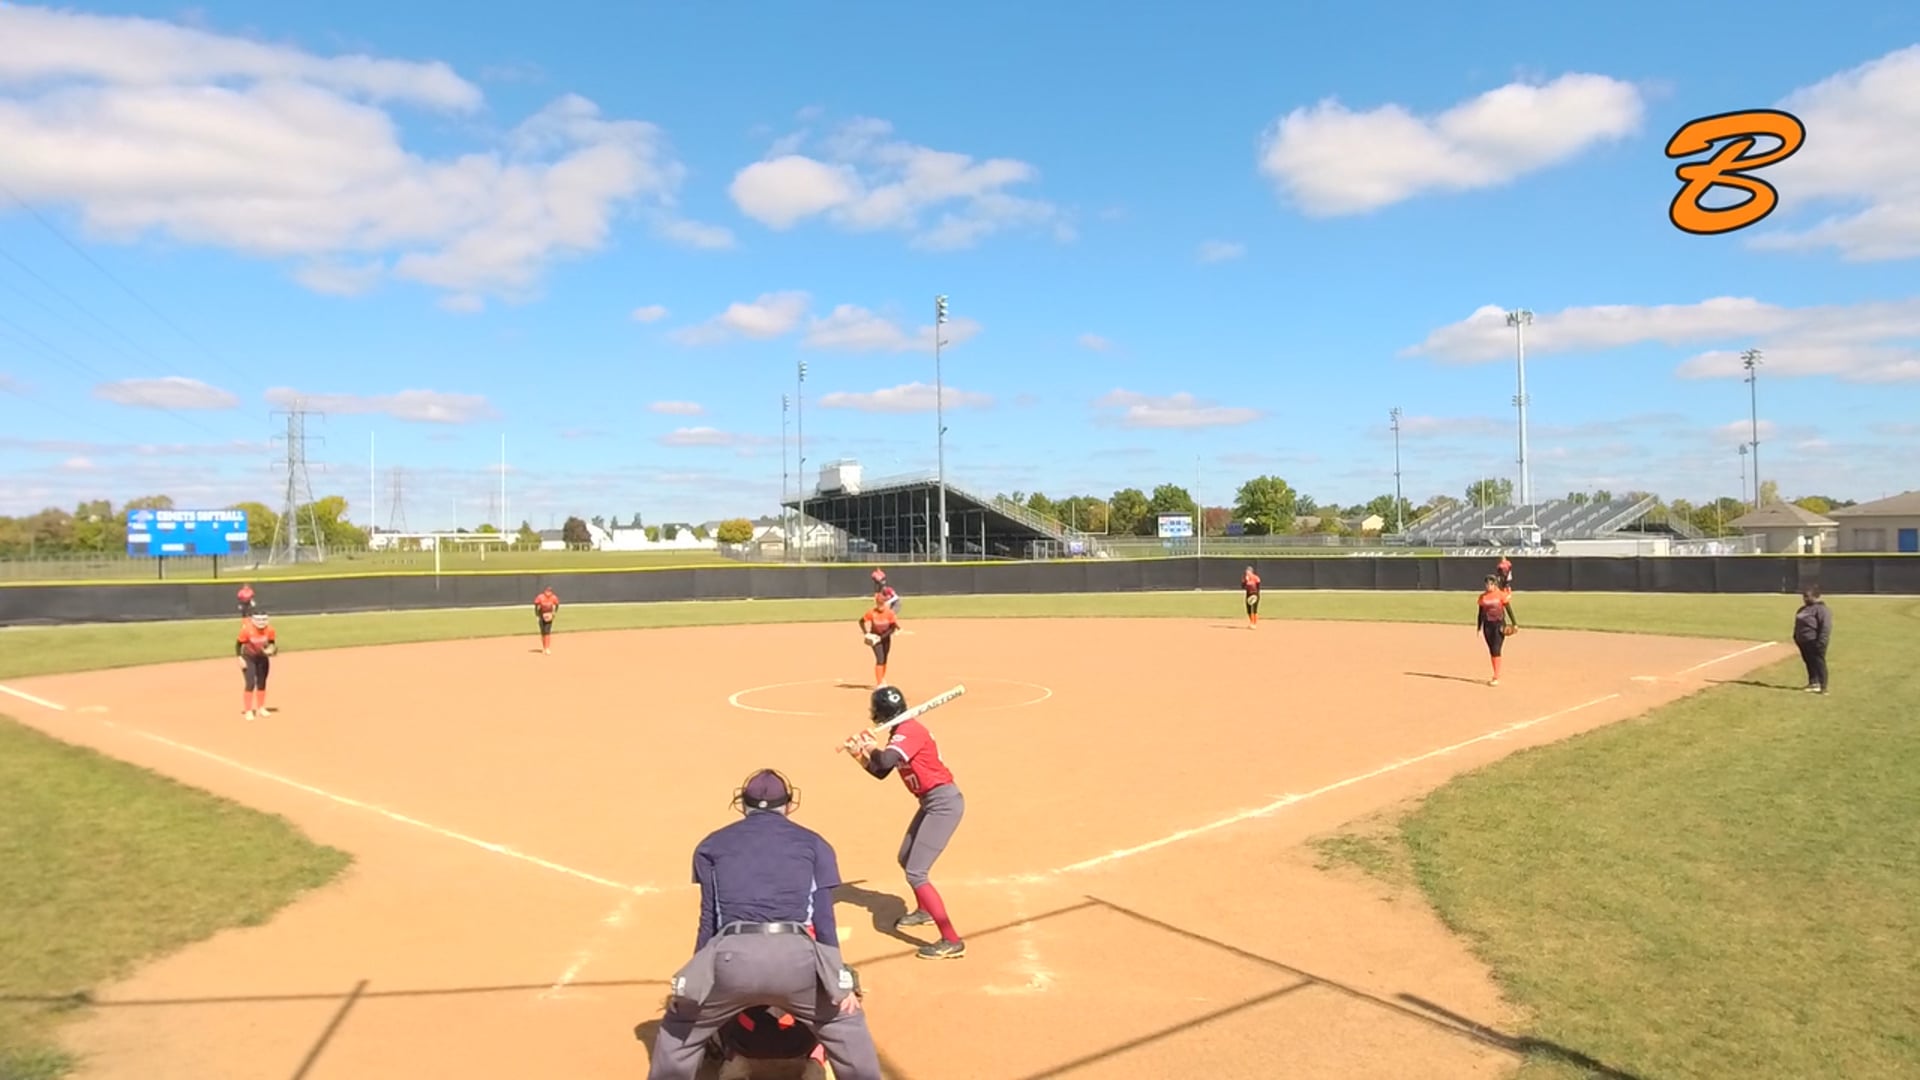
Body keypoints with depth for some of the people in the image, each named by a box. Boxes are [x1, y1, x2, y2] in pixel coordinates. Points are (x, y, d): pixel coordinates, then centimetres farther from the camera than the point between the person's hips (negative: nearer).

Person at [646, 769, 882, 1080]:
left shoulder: (712, 844, 22)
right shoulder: (813, 843, 20)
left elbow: (709, 921, 19)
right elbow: (823, 921, 13)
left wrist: (694, 983, 27)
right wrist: (841, 981, 15)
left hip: (731, 956, 1)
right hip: (795, 955, 0)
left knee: (681, 1028, 28)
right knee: (844, 1022, 25)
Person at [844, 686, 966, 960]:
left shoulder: (909, 731, -19)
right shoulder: (901, 733, 11)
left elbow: (886, 760, -35)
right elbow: (881, 772, 17)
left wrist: (871, 747, -14)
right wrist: (860, 756, 0)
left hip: (943, 803, -10)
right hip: (931, 802, 10)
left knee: (916, 874, -13)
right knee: (906, 859, 26)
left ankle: (952, 941, -11)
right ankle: (924, 911, 50)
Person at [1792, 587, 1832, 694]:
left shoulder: (1821, 609, -15)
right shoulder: (1803, 609, 14)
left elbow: (1826, 627, -21)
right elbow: (1798, 625, 24)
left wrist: (1820, 642, -24)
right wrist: (1796, 637, 19)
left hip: (1814, 642, -10)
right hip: (1803, 641, 10)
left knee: (1819, 663, -6)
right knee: (1809, 662, 18)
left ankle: (1822, 687, -2)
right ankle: (1813, 683, 30)